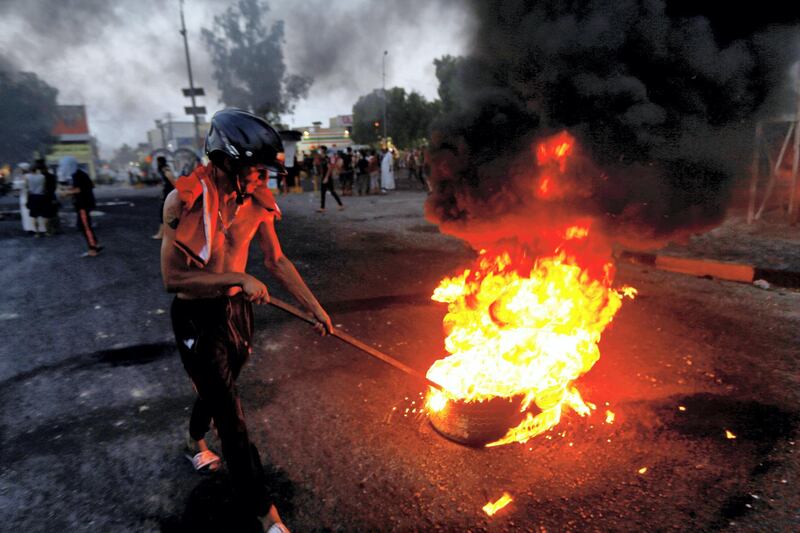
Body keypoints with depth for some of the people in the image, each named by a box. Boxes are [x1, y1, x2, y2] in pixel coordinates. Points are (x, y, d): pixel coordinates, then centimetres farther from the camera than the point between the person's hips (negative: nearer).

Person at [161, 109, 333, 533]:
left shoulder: (256, 201, -7)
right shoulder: (184, 201, -22)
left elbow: (276, 260, 1)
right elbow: (172, 278, -21)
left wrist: (315, 307, 0)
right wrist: (238, 278, -26)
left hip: (237, 311, 5)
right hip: (197, 319, -5)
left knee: (217, 391, 26)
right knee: (231, 417, -3)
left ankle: (197, 442, 60)